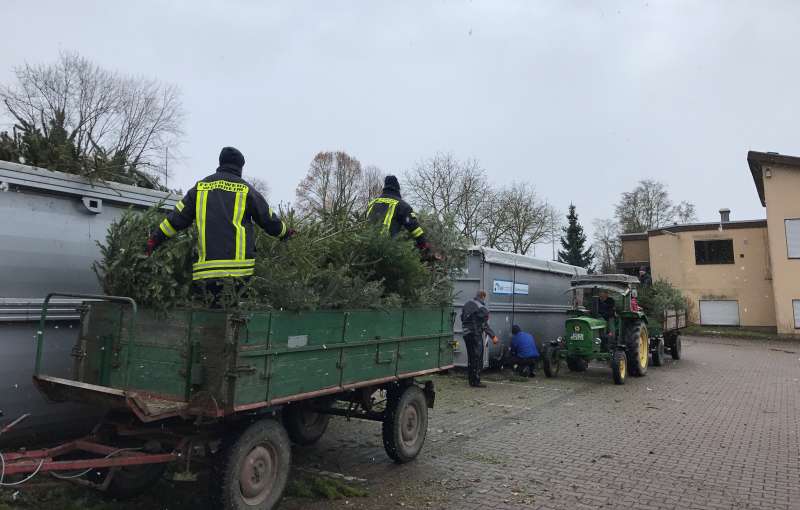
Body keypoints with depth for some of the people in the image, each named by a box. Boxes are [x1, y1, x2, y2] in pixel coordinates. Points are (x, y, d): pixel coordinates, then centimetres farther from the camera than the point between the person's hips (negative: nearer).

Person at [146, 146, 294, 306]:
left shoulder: (200, 187, 13)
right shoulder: (245, 189, 6)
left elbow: (177, 217, 13)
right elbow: (268, 219, 11)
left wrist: (155, 239, 22)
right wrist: (286, 233, 29)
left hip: (206, 269, 3)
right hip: (239, 267, -2)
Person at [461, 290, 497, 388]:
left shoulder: (467, 304, 9)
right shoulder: (481, 308, -16)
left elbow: (462, 318, 13)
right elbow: (484, 325, -17)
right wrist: (493, 336, -14)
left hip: (466, 334, 8)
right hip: (476, 335, -8)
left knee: (471, 358, 16)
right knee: (478, 358, 0)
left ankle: (471, 380, 22)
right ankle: (476, 381, 2)